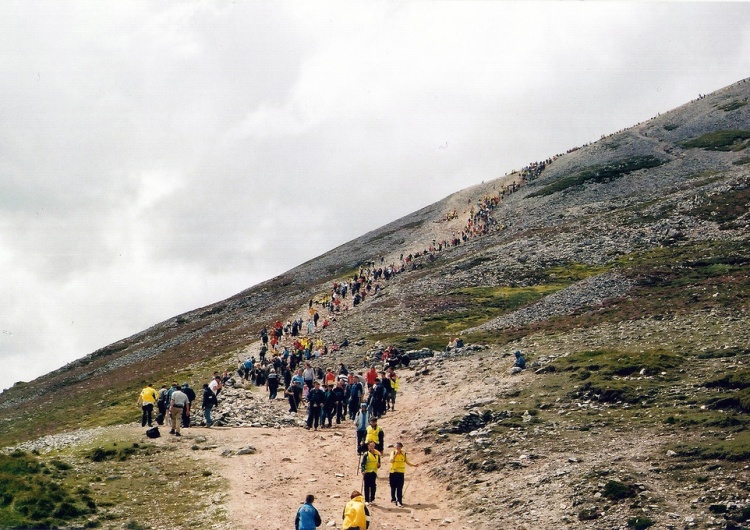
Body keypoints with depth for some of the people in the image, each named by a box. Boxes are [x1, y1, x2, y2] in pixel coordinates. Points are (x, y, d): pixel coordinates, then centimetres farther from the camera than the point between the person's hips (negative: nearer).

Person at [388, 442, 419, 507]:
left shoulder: (404, 454, 4)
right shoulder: (393, 453, -1)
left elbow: (407, 462, 12)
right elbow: (391, 460, -15)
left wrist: (414, 465, 1)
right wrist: (395, 454, -23)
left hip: (400, 473, 0)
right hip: (393, 472, 0)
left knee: (400, 488, -7)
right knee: (393, 487, 10)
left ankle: (399, 501, -8)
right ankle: (393, 498, 30)